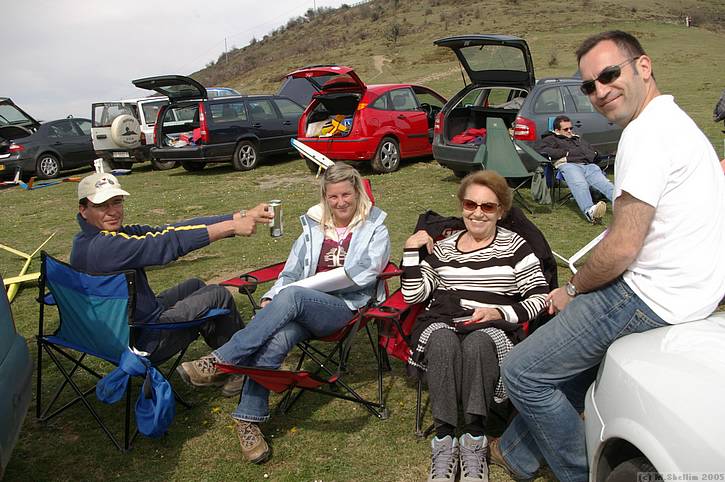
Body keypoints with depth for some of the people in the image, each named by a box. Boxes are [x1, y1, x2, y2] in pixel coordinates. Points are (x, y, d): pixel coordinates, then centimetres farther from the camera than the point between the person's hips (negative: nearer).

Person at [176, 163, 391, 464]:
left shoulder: (374, 228, 9)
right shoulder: (313, 226, 21)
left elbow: (363, 272, -8)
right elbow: (291, 272, 17)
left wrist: (308, 283, -13)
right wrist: (271, 298, -4)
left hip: (345, 307, -3)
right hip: (302, 306, 3)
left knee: (291, 295, -35)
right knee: (275, 339, -32)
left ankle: (219, 362, -30)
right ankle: (249, 418, -22)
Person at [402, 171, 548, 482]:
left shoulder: (514, 245, 11)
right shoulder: (442, 248, 20)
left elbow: (540, 297, 3)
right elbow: (413, 295, 14)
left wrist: (500, 312, -11)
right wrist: (411, 251, 6)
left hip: (494, 329, -2)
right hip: (442, 323, 2)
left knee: (477, 344, -36)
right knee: (443, 341, -34)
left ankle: (474, 439, -28)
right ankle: (444, 439, -30)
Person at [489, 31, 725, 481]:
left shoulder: (647, 132, -19)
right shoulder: (678, 121, 15)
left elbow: (623, 247, -22)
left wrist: (572, 289, -4)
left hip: (650, 299, -11)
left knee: (523, 371, -2)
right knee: (560, 344, 24)